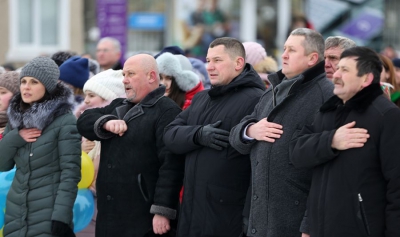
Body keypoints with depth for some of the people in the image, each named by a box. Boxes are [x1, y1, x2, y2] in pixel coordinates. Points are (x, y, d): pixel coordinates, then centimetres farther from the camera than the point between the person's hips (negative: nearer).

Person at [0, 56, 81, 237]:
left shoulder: (65, 121, -9)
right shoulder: (16, 117, 8)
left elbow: (71, 172, -13)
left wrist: (61, 217, -19)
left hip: (48, 214, -5)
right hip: (16, 213, 5)